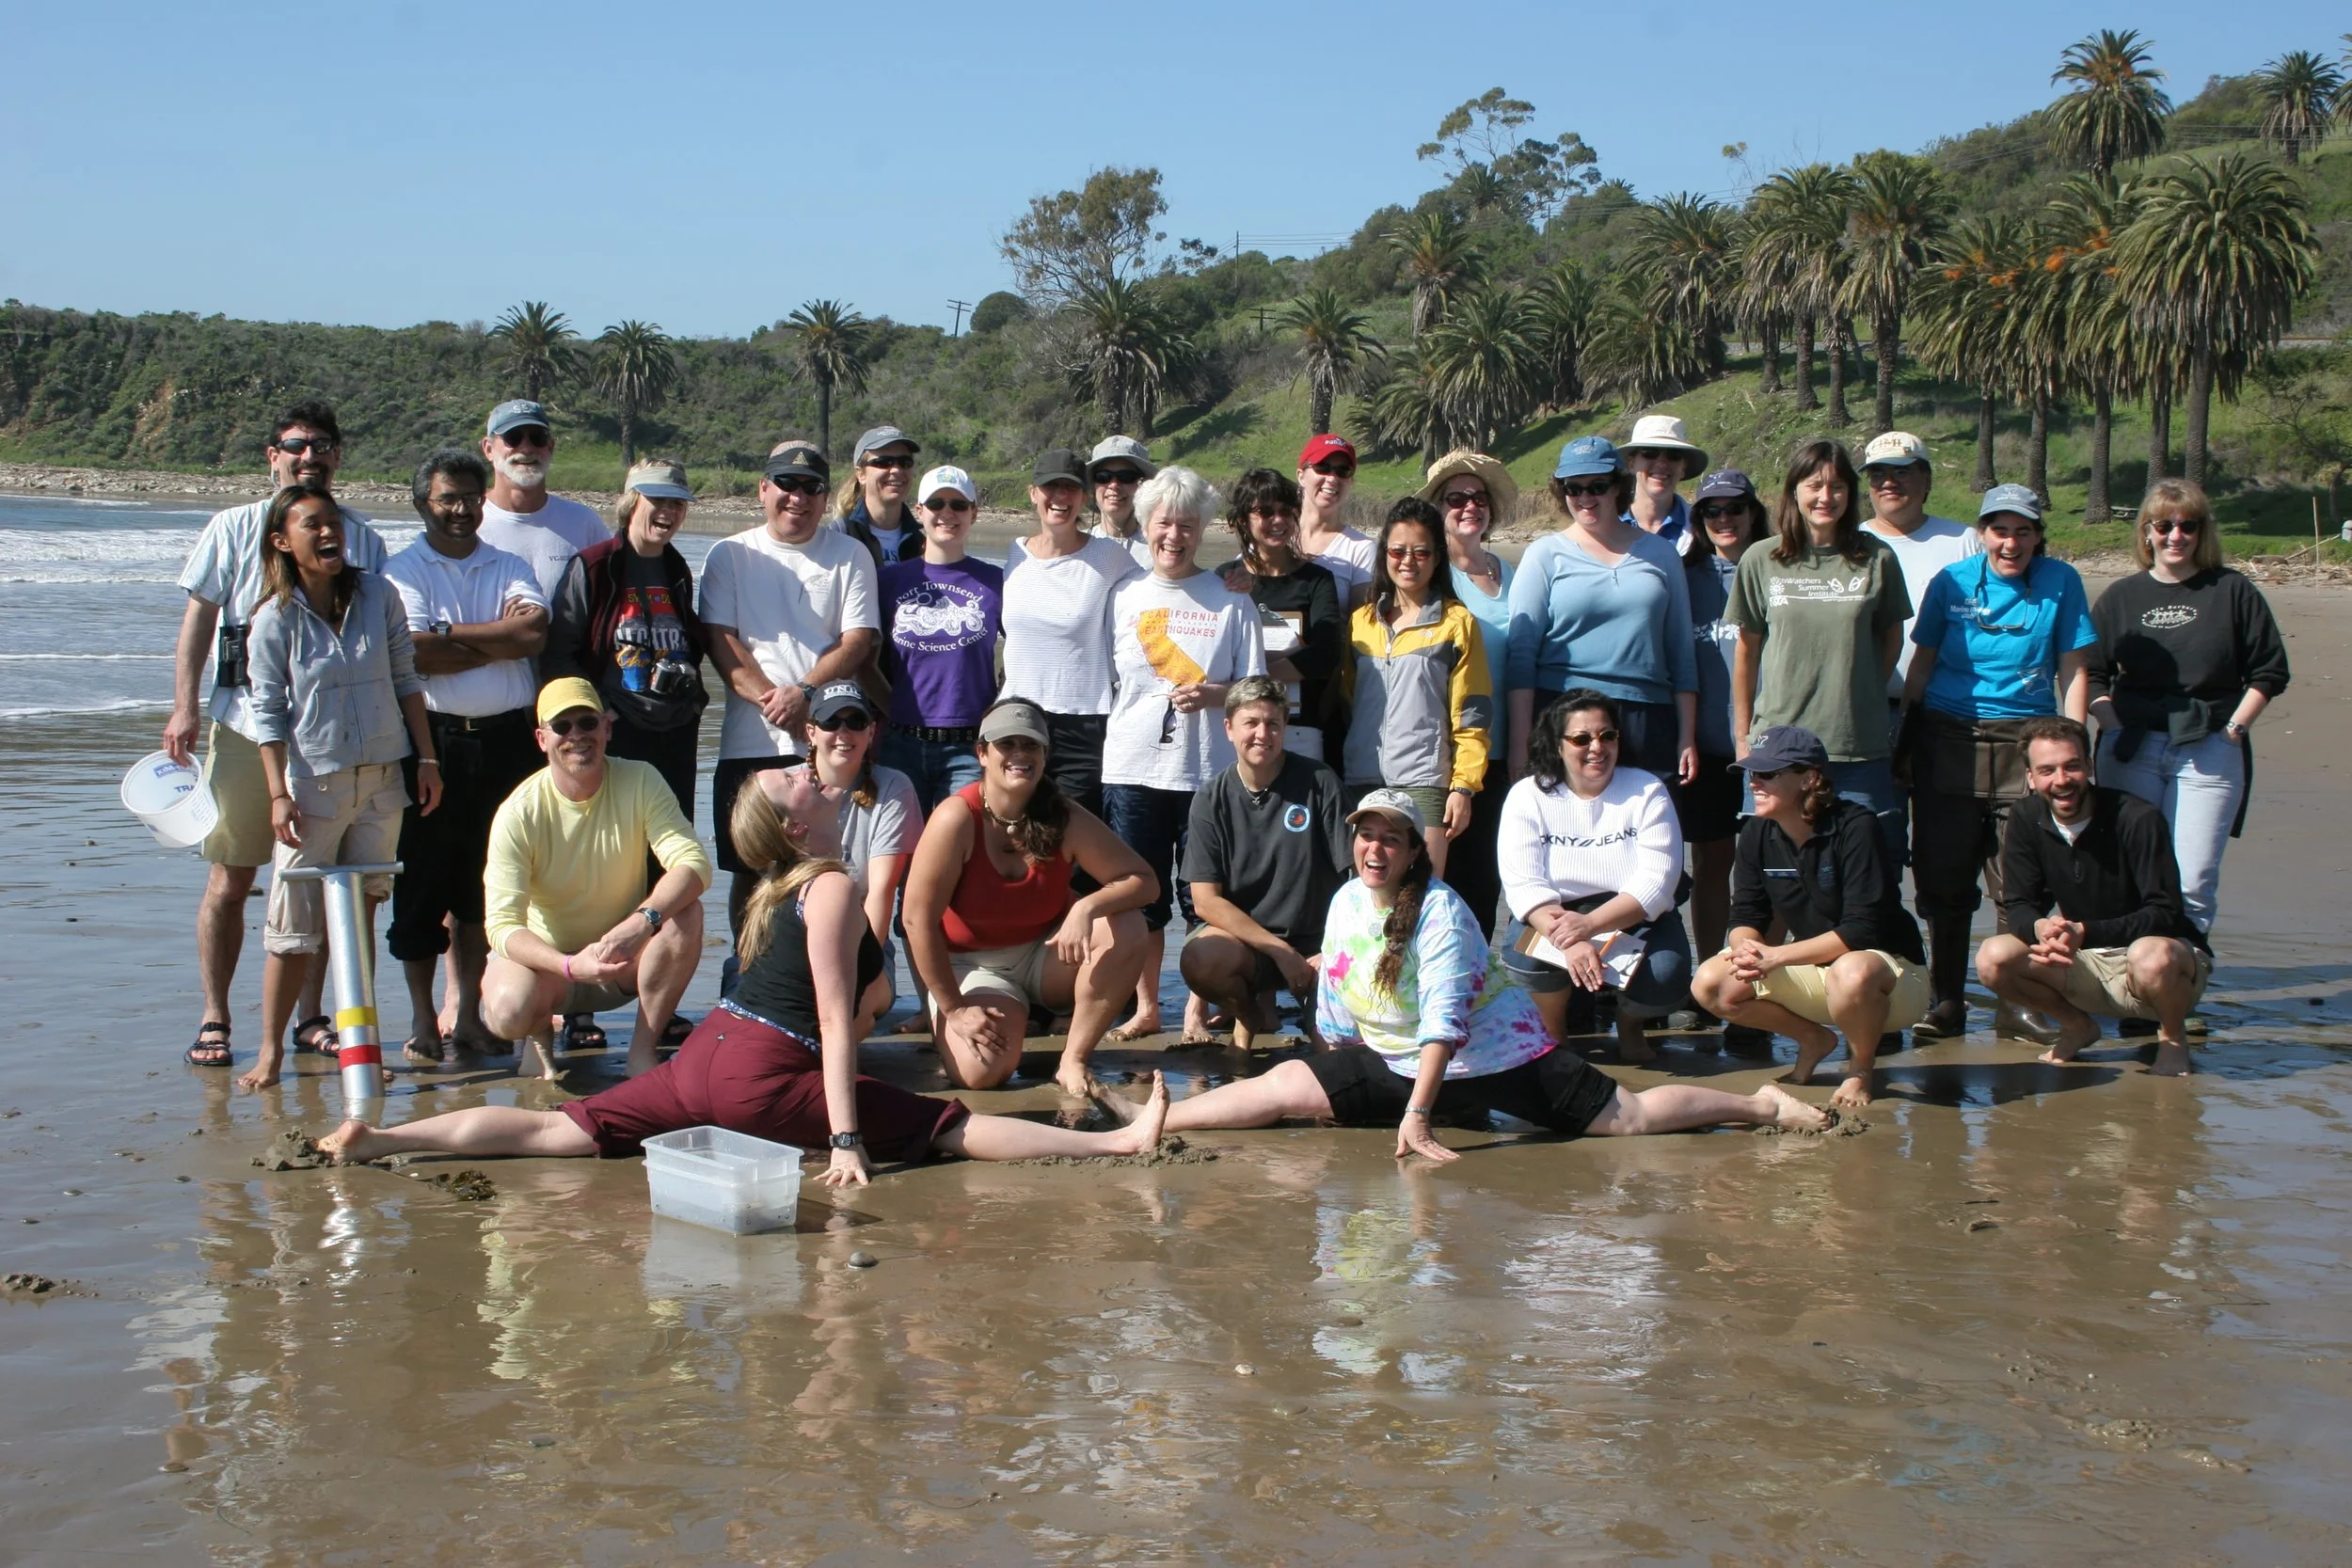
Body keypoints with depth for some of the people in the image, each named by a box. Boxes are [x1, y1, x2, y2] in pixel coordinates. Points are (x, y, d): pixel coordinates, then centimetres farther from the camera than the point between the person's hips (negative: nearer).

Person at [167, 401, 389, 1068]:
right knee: (230, 877, 1)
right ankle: (214, 1018, 8)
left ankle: (310, 1017, 15)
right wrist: (184, 707, -7)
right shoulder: (236, 527, 4)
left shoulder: (360, 536, 9)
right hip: (244, 723, -2)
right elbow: (199, 617, 2)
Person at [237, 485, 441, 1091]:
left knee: (361, 914, 9)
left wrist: (427, 759, 6)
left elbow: (406, 680, 8)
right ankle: (271, 1050, 7)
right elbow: (267, 713, -4)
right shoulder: (274, 620, -5)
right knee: (294, 923, -2)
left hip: (382, 779, 2)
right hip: (313, 783, -2)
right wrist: (278, 794, -9)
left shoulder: (377, 595, 1)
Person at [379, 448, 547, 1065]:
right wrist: (502, 640, -5)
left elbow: (535, 630, -7)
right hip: (435, 740, -3)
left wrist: (452, 633, -9)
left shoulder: (510, 567, 13)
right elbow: (420, 655, -12)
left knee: (485, 880, 8)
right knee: (423, 881, 0)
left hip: (506, 740, 3)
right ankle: (423, 1020, 9)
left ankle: (467, 1012, 18)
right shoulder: (403, 570, 3)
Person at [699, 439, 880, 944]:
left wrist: (805, 692, -15)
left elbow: (859, 640, -1)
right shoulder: (730, 555, 10)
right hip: (749, 741, 1)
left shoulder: (849, 555, 8)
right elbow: (720, 639, 0)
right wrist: (771, 699, -13)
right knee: (749, 872, 6)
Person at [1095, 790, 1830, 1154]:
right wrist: (1345, 1096, 13)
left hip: (1491, 1052, -6)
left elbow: (1443, 1023, -25)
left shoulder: (1441, 913, -20)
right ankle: (1153, 1119, -5)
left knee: (1626, 1115, -10)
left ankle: (1763, 1104, -1)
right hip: (1392, 1061, 6)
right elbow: (1335, 1010, 11)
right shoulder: (1345, 903, 2)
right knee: (1288, 1084, -7)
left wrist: (1416, 1115, -29)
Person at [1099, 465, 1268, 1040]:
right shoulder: (1124, 597, 9)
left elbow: (1254, 687, 3)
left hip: (1209, 768, -2)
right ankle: (1146, 1007, 18)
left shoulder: (1231, 600, 3)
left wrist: (1212, 695, -15)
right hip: (1133, 768, 2)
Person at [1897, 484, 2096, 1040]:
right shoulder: (1952, 582, 5)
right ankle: (1946, 1004, 14)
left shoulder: (2061, 583, 2)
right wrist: (1904, 741, 9)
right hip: (1947, 739, 1)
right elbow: (1921, 663, 11)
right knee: (1943, 881, 3)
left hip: (2024, 743, -1)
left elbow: (2074, 671, 5)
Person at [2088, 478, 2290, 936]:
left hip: (2209, 752, -2)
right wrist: (2114, 725, -1)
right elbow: (2090, 673, 14)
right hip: (2131, 751, 2)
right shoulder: (2120, 597, 12)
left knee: (2193, 882, -8)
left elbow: (2269, 671, 7)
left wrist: (2233, 728, -3)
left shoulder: (2232, 591, 5)